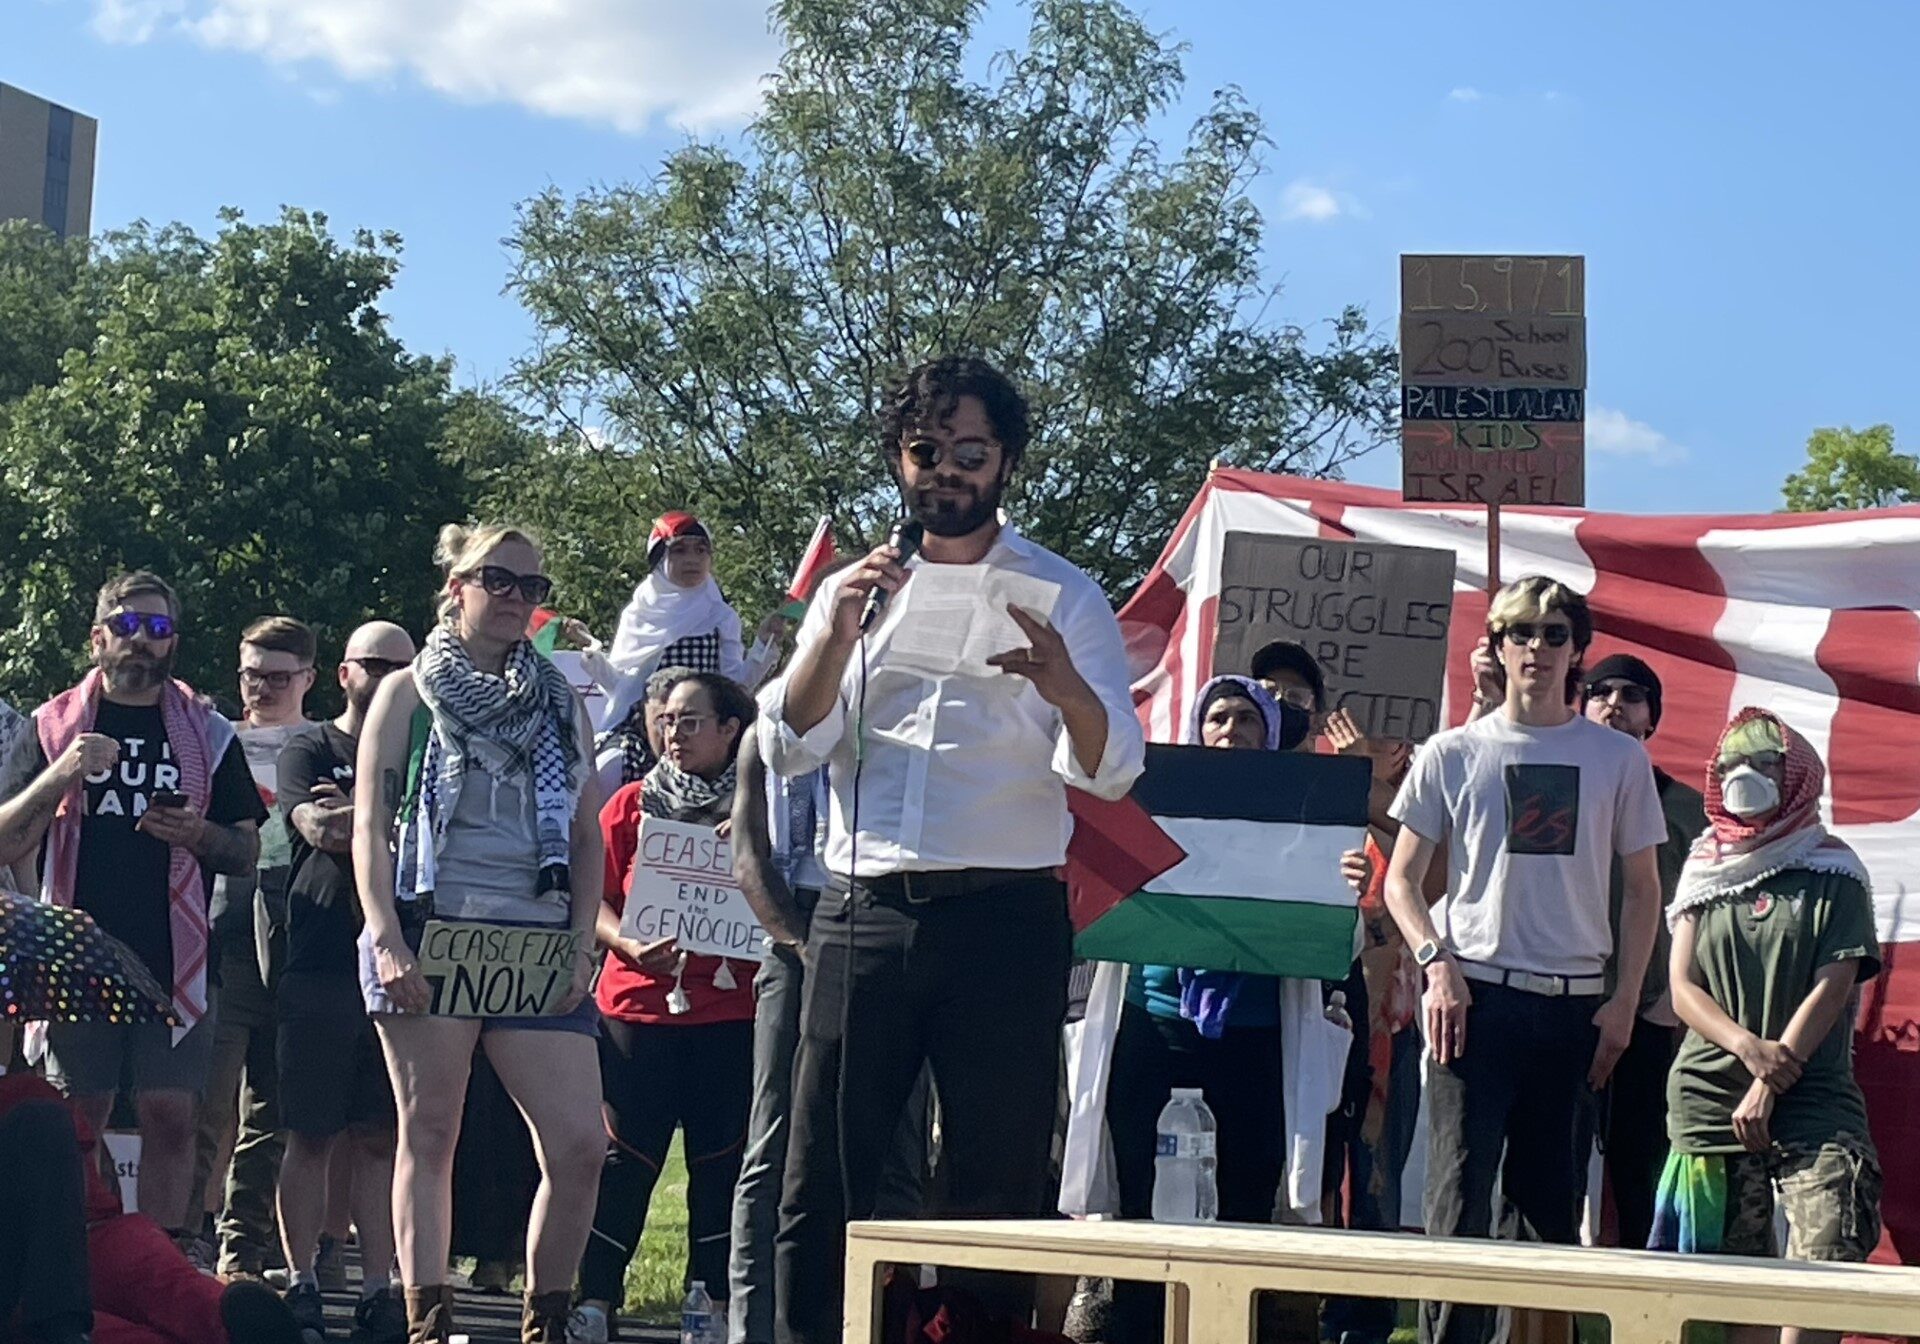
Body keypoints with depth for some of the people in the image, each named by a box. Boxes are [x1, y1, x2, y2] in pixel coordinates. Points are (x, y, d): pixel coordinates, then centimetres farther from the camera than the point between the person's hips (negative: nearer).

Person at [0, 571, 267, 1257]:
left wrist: (197, 834, -8)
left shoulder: (208, 735, 12)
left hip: (175, 962, 1)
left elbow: (247, 852, 13)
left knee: (171, 1118, -3)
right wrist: (59, 776, -13)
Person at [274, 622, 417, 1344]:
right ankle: (301, 1284, 3)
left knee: (381, 1138, 2)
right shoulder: (309, 750, 8)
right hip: (320, 968, -2)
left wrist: (355, 820, -7)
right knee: (311, 1135, -1)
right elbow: (318, 829, -9)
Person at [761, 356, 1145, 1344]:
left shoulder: (1062, 596, 7)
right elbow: (788, 747, 4)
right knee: (823, 1173, 0)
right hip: (863, 914, 2)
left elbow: (1112, 770, -5)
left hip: (1004, 918, -2)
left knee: (998, 1179, -1)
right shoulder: (853, 590, 15)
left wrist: (1061, 683, -26)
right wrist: (836, 634, -12)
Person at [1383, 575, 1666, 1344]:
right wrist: (1436, 963, -9)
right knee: (1460, 1190, -7)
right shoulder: (1451, 754, 5)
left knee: (1550, 1195, 7)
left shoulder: (1618, 759, 7)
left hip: (1576, 1004, 1)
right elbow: (1401, 881, 8)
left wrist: (1624, 1001, 2)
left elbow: (1642, 889, 10)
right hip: (1476, 994, -1)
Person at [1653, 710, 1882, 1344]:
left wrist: (1772, 1080, -12)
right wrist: (1747, 1047, -12)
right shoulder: (1704, 872, 12)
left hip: (1813, 1096, -2)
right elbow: (1682, 987, 6)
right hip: (1711, 1098, 3)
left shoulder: (1832, 873, 4)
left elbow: (1834, 984, -4)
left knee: (1827, 1259, -18)